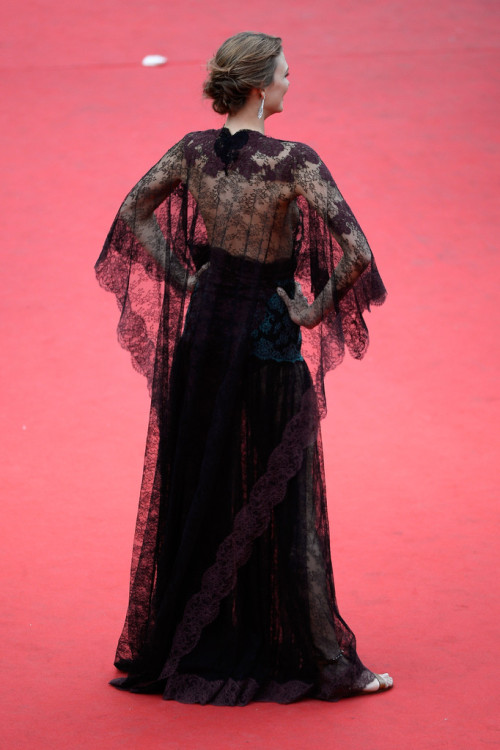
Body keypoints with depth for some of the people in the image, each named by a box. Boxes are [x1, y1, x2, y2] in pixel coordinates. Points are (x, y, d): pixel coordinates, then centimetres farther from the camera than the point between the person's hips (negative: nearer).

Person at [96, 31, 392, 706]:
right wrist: (318, 308, -11)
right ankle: (328, 664, 11)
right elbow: (355, 250, -26)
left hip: (203, 328, 5)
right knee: (283, 503, 3)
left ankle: (166, 655, 23)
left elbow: (134, 211, 11)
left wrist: (185, 279, 9)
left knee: (192, 493, 15)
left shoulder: (194, 151, -2)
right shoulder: (293, 162, -18)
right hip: (268, 341, -5)